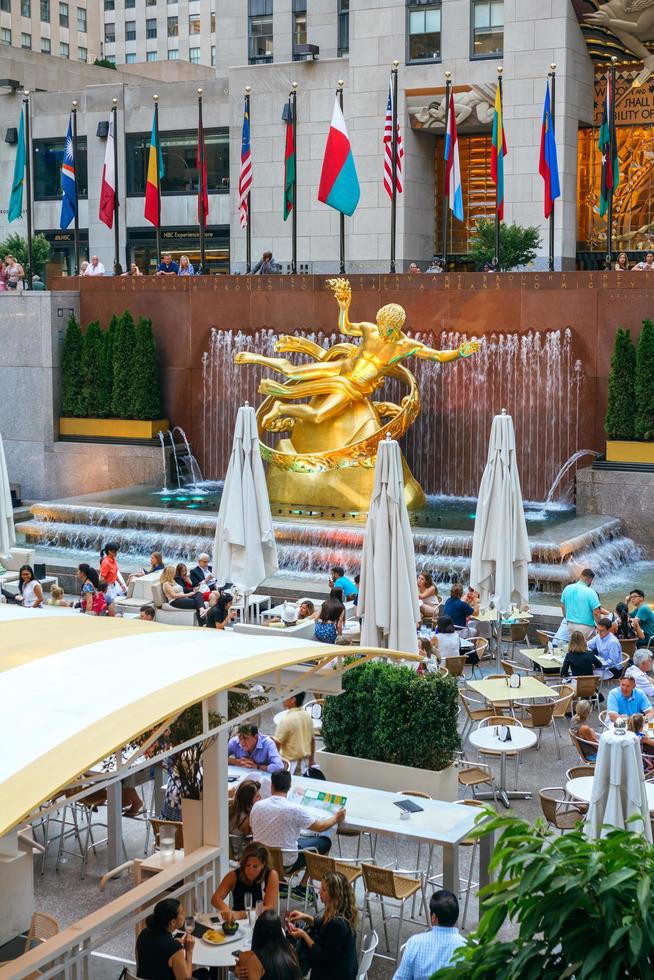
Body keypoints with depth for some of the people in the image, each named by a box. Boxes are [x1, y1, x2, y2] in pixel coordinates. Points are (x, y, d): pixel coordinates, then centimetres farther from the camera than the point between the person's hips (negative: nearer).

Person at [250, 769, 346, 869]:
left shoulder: (257, 806, -10)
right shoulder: (295, 809, -21)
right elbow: (320, 827, -7)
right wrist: (336, 818, 13)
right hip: (286, 863, -5)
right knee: (325, 841, 16)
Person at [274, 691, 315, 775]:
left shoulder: (287, 720, -18)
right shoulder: (307, 717, 6)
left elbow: (276, 744, -17)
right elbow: (312, 740, 15)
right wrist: (311, 760, 25)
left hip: (291, 764, -7)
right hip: (304, 763, 7)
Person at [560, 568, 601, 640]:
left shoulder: (567, 588, 2)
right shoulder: (590, 592, -16)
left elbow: (563, 606, 15)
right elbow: (596, 612, -17)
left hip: (570, 625, 6)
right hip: (586, 626, -6)